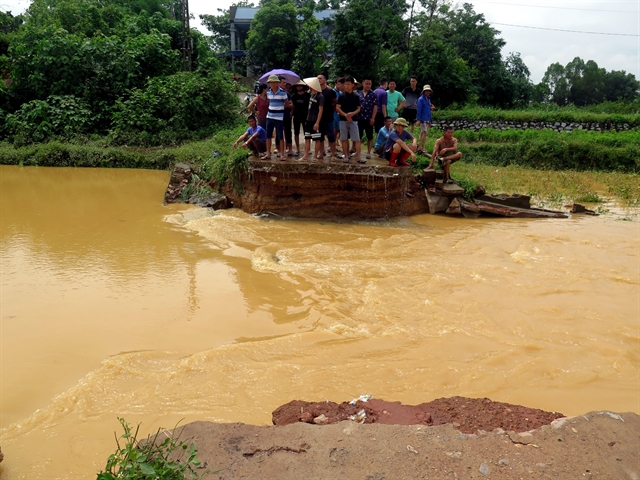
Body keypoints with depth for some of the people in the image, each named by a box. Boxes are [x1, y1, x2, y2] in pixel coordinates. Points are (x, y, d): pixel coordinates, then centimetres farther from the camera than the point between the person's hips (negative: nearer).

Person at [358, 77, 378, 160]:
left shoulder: (373, 95, -1)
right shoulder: (358, 94, 7)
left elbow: (375, 106, -5)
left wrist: (373, 118, -11)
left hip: (369, 119, -2)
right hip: (359, 118, 2)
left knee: (370, 137, 5)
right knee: (359, 136, 7)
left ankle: (368, 152, 13)